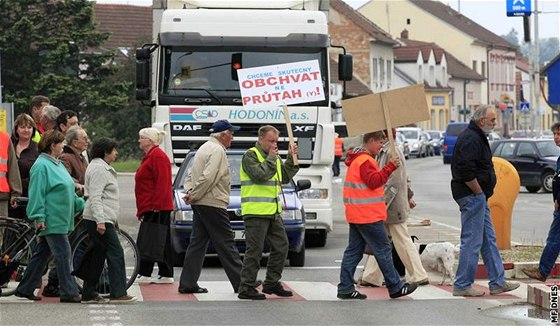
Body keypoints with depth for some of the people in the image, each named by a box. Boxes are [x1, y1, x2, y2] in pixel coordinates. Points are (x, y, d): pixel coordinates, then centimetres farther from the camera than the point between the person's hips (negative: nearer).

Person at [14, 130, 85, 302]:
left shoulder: (57, 164, 18)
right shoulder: (42, 166, -14)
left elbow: (68, 191, 27)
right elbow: (37, 194, -18)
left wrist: (81, 204, 22)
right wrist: (39, 217, -21)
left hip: (60, 220, 10)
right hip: (51, 221, -10)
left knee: (42, 254, 12)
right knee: (63, 254, -8)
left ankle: (25, 289, 18)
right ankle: (69, 292, -6)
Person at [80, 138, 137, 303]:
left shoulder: (103, 167, 21)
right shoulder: (98, 169, -13)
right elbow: (95, 197, -21)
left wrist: (114, 219, 28)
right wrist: (100, 221, -27)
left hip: (102, 220, 11)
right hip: (100, 220, -11)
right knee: (116, 253, -11)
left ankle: (89, 294, 13)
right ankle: (118, 293, -12)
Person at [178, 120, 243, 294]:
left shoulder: (204, 148, 20)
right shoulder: (217, 150, -13)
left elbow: (190, 176, 22)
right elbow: (208, 177, -23)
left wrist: (190, 192, 6)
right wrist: (194, 195, -14)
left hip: (199, 205, 9)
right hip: (213, 204, -9)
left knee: (197, 243, 8)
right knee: (226, 243, -4)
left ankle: (187, 283, 6)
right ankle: (240, 282, 1)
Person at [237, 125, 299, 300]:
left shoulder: (273, 157, 19)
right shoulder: (250, 155, -8)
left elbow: (284, 178, 19)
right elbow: (260, 174, -22)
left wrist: (291, 160, 8)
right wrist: (271, 158, -12)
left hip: (273, 212, 9)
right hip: (256, 212, -9)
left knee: (281, 247, 10)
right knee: (254, 250, -7)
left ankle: (272, 283, 21)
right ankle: (246, 288, -2)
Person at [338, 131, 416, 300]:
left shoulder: (357, 159, 19)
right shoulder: (365, 160, -13)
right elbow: (374, 181, -23)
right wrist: (390, 167, -22)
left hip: (356, 215, 10)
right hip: (368, 215, -10)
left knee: (354, 250, 8)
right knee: (383, 250, -3)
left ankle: (345, 288, 6)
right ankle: (395, 287, 2)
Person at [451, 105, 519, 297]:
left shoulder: (476, 136, 18)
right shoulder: (470, 139, -17)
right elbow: (465, 171, -27)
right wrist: (479, 192, -17)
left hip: (478, 197, 11)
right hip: (472, 196, -11)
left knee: (489, 240, 13)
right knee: (472, 241, -6)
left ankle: (498, 282, 17)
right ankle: (462, 286, -1)